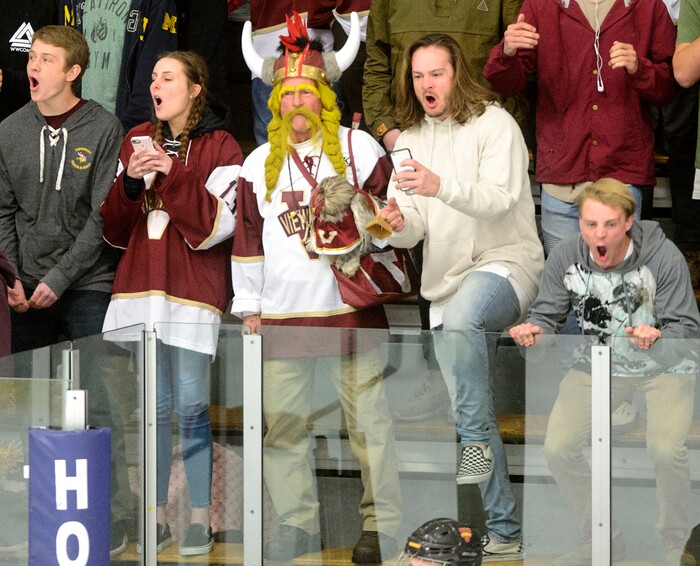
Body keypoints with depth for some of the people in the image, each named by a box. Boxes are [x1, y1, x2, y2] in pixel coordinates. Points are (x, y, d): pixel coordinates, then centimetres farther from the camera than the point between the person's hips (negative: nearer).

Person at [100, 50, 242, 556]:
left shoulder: (220, 148, 1)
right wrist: (130, 182, -7)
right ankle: (156, 519, 10)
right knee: (153, 407, 5)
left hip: (193, 290, -4)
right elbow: (115, 228, 12)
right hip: (140, 287, 5)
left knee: (190, 407, -5)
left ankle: (200, 521, -1)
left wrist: (174, 176, -17)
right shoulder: (138, 141, 15)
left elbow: (218, 224, -9)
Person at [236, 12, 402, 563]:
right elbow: (248, 238, 13)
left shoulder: (359, 149, 3)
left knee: (368, 418, -2)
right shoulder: (260, 163, 12)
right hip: (282, 314, 4)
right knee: (283, 424, 7)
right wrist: (248, 307, 11)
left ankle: (383, 522, 4)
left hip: (350, 309, -3)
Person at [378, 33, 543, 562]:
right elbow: (414, 228, 7)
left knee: (462, 316, -40)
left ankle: (476, 441, -28)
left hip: (508, 262, -7)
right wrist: (399, 225, -18)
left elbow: (499, 198, -20)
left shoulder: (493, 123, -5)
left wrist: (440, 186, -36)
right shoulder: (411, 141, 13)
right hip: (448, 279, 7)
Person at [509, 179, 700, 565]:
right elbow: (547, 314, -6)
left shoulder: (663, 258, -22)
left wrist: (657, 338, -40)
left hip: (664, 364, -4)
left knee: (665, 449, -26)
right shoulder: (565, 257, -14)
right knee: (558, 448, -10)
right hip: (597, 363, 4)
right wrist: (532, 330, -30)